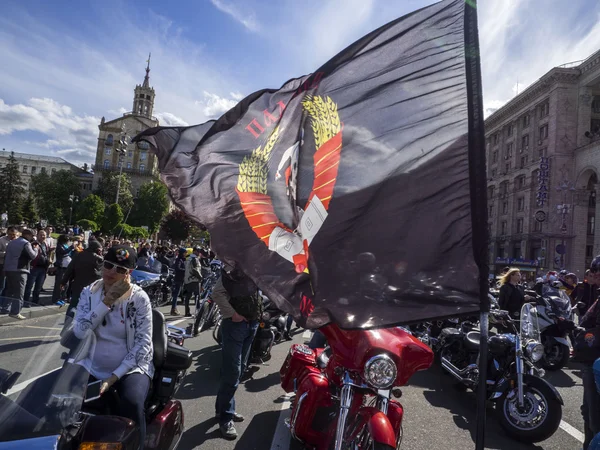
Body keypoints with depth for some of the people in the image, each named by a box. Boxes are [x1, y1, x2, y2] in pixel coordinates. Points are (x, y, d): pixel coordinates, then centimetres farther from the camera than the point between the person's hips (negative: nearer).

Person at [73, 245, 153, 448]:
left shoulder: (139, 298, -10)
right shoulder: (89, 292, 0)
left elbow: (143, 343, -12)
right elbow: (79, 332, -14)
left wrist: (114, 376, -17)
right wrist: (107, 301, -22)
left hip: (130, 368, -3)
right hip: (92, 367, 4)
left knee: (132, 403, -30)